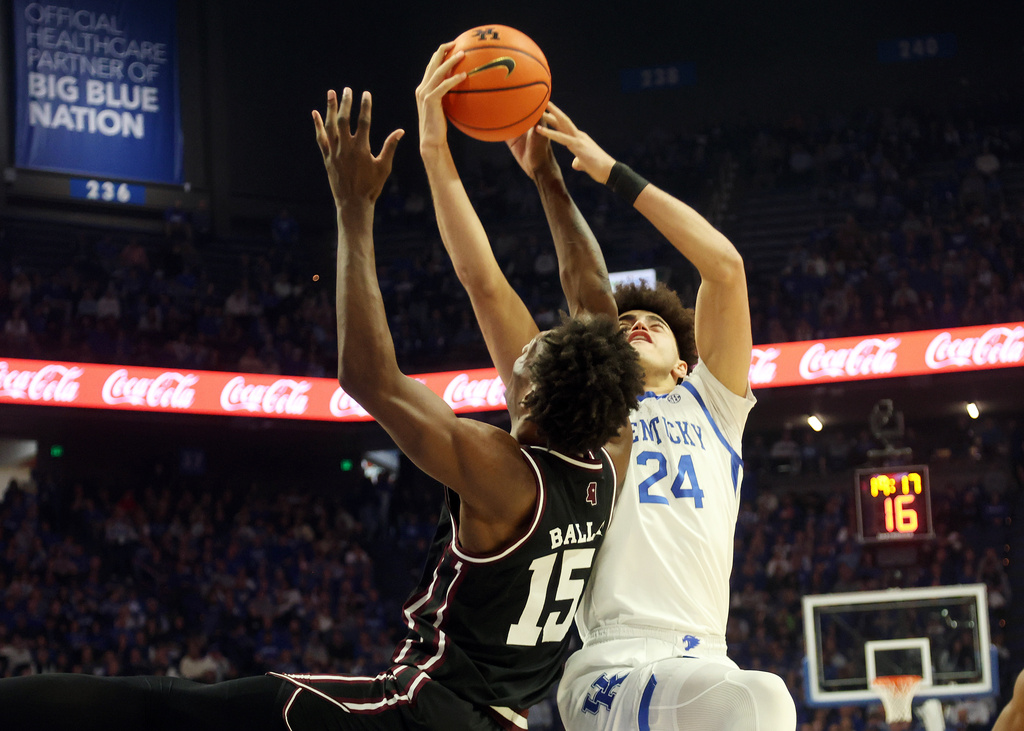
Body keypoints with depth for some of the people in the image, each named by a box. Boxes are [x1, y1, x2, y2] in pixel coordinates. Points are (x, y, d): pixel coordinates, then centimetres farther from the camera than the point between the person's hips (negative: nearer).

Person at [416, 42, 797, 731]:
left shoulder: (710, 405, 26)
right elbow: (484, 280, 17)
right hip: (612, 675, -4)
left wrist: (610, 171, 18)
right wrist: (435, 151, 12)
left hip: (706, 666, 4)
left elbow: (725, 266, 17)